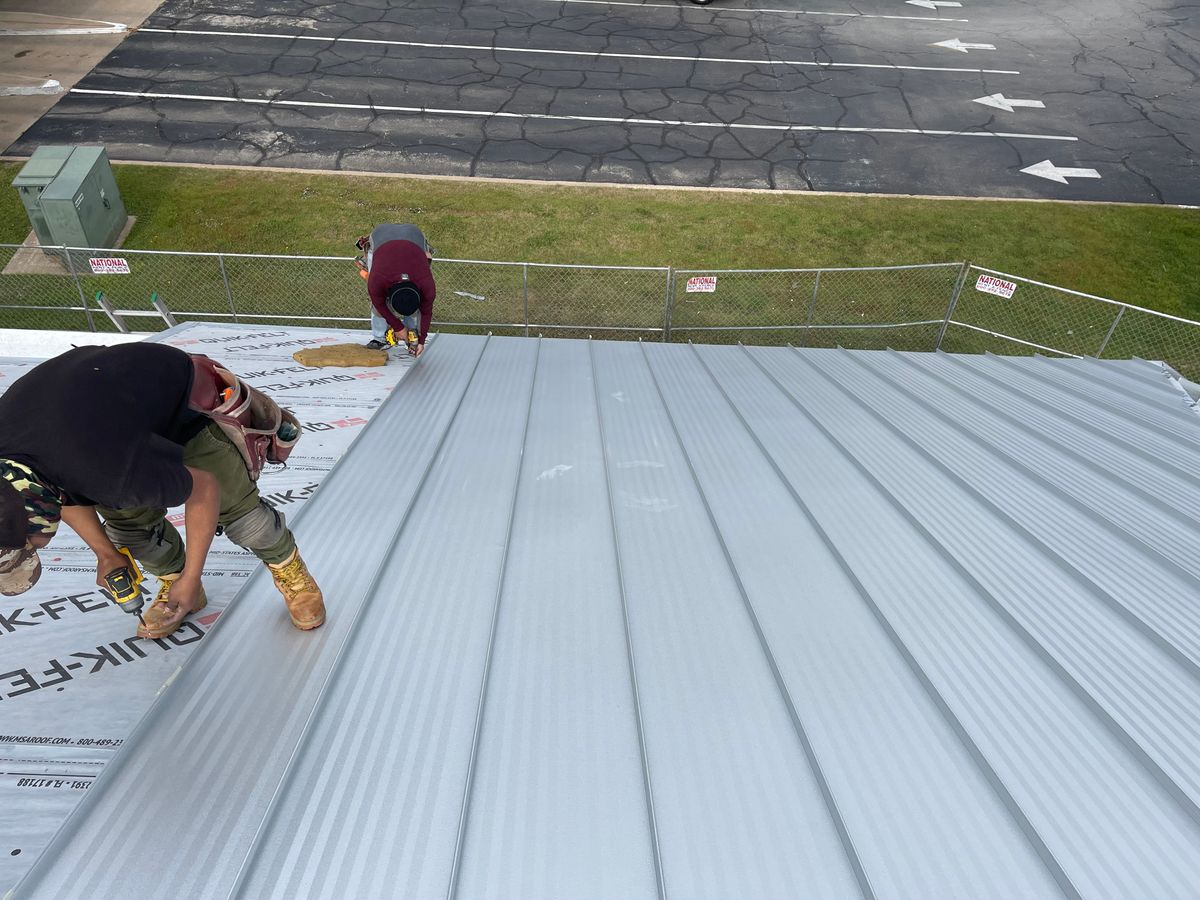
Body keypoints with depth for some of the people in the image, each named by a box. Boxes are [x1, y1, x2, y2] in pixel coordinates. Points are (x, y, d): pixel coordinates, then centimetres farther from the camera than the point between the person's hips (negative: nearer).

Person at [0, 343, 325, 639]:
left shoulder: (112, 472, -43)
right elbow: (60, 493, 2)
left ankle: (290, 571, 15)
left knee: (234, 503, -10)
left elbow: (205, 488, -28)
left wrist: (191, 578, -18)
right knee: (126, 515, -1)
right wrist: (105, 553, 6)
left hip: (191, 410, -6)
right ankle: (173, 584, 25)